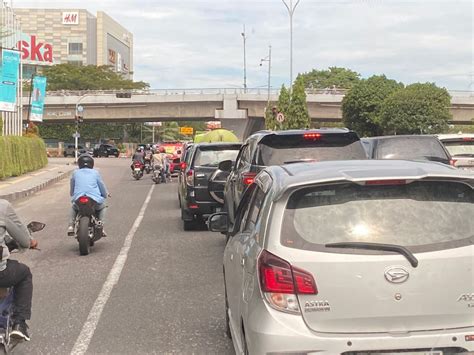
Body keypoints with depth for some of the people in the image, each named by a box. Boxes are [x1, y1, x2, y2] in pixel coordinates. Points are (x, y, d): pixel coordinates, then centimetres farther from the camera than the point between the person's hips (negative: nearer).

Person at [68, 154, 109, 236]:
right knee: (102, 206, 32)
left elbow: (72, 189, 22)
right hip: (95, 201, -1)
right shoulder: (95, 173, 10)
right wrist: (106, 194, 35)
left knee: (74, 207, 36)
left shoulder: (75, 173, 13)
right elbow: (102, 186, 16)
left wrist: (73, 195, 43)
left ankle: (71, 226, 15)